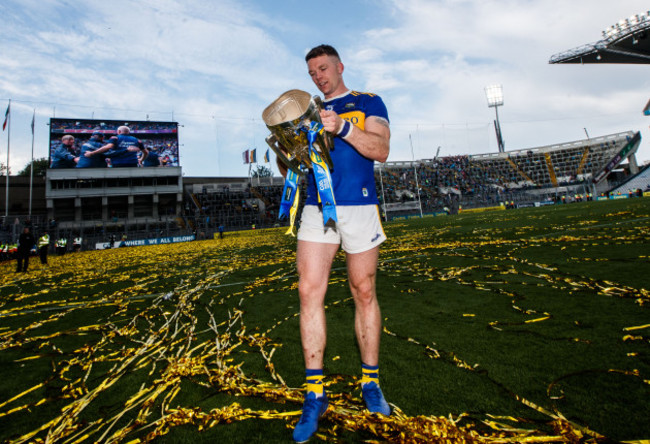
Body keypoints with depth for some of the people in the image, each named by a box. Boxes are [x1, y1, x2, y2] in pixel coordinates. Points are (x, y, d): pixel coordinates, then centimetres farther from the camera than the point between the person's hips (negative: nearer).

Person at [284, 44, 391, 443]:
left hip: (359, 207, -2)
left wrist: (342, 127, -18)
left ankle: (370, 382, 20)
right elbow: (290, 170, 17)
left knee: (364, 293, 3)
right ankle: (315, 392, 4)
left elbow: (381, 150, -5)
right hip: (316, 209, 3)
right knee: (309, 290, -8)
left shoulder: (369, 103, 12)